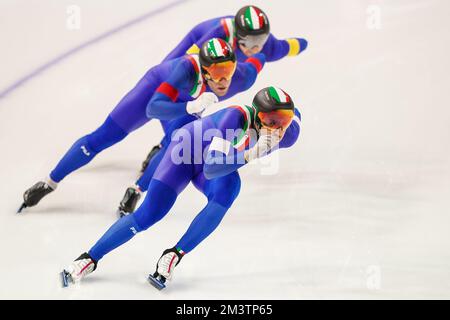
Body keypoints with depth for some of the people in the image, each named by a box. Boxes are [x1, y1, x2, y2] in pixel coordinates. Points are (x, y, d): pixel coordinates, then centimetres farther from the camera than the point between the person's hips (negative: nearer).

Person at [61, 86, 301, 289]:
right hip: (188, 149, -4)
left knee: (229, 187, -32)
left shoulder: (286, 132, -24)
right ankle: (89, 259, 5)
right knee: (148, 215, -12)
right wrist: (251, 154, -51)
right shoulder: (237, 117, -39)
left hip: (215, 162, 4)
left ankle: (174, 256, -26)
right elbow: (211, 168, -44)